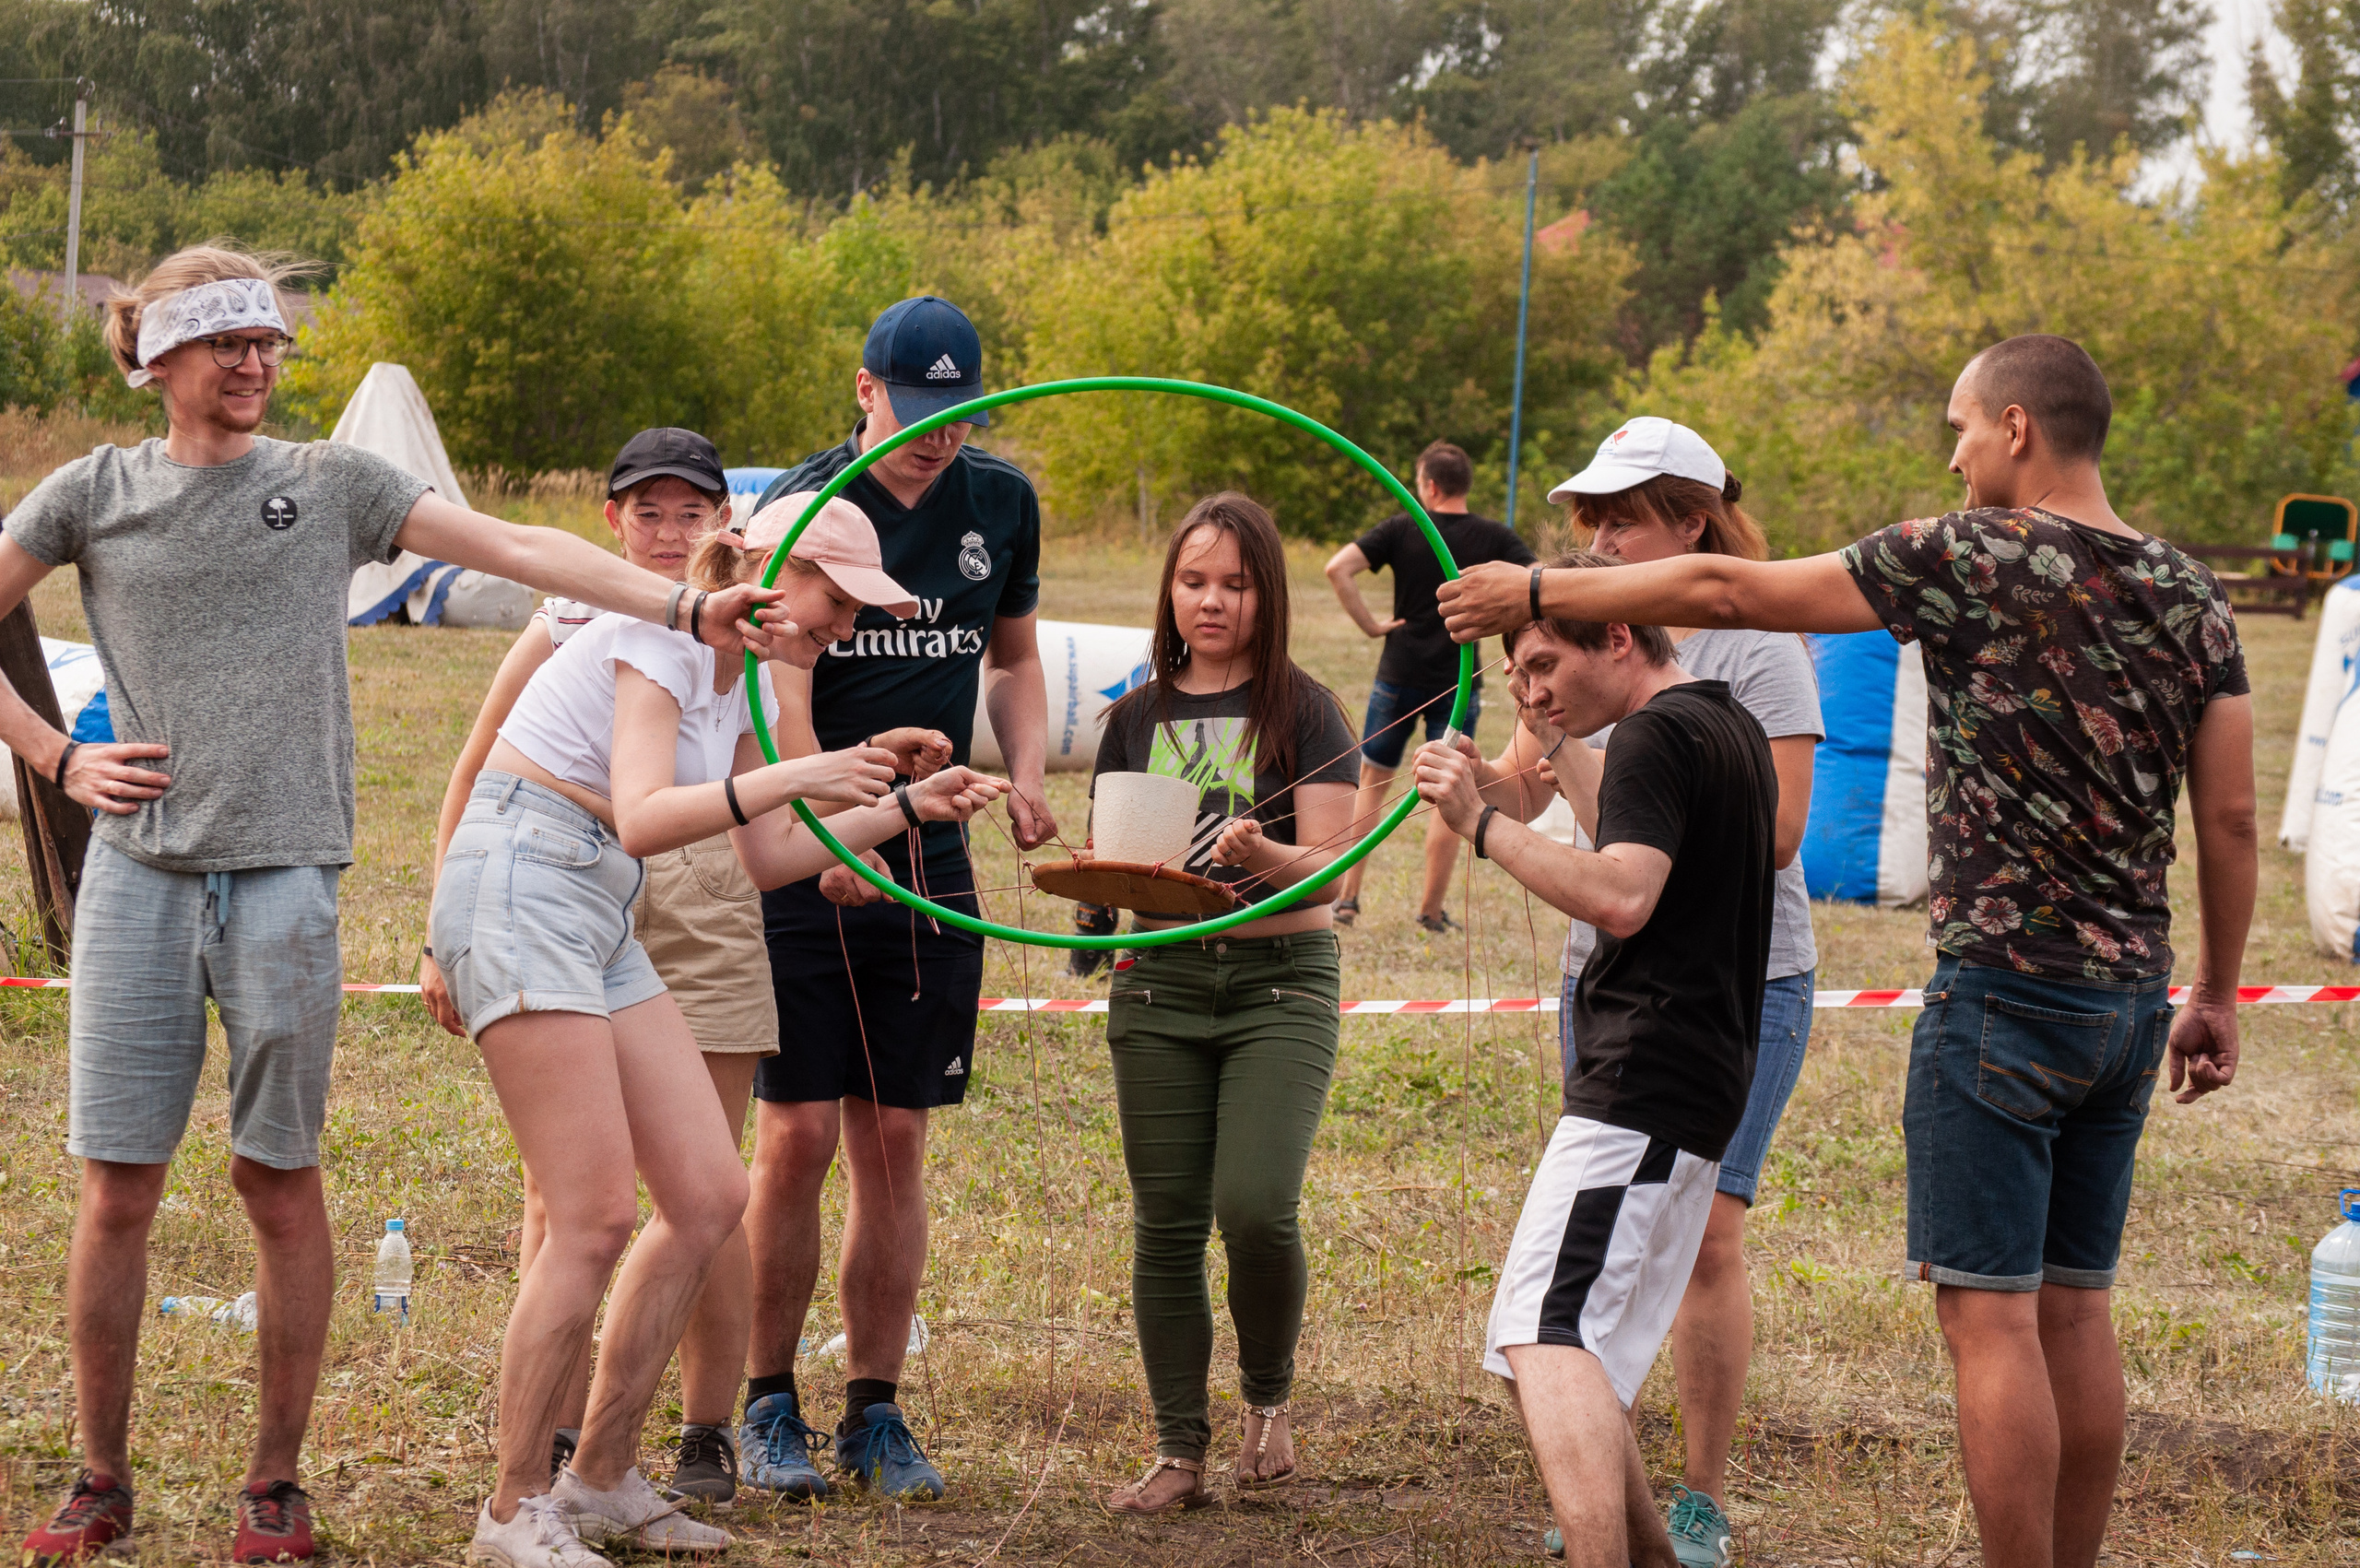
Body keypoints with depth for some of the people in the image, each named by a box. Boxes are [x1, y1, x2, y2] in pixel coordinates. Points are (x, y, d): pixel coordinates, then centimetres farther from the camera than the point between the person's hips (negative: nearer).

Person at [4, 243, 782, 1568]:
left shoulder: (329, 482, 9)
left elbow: (517, 547, 3)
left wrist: (685, 609, -6)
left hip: (284, 872, 0)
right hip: (137, 867, 0)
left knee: (282, 1181, 1)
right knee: (118, 1186, 0)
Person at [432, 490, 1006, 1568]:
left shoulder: (738, 680, 16)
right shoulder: (661, 635, -13)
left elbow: (766, 859, 23)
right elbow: (644, 820, -24)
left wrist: (908, 808, 17)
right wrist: (795, 777, -31)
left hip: (597, 923, 10)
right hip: (518, 893, -10)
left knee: (710, 1197, 3)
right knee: (597, 1216, -13)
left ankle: (601, 1480, 13)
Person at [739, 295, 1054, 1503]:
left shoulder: (1001, 505, 7)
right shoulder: (801, 509, -8)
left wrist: (1026, 770, 3)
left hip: (932, 866, 4)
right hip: (804, 862, -4)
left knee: (894, 1145, 6)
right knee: (797, 1139, -4)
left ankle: (874, 1413, 13)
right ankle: (768, 1406, 8)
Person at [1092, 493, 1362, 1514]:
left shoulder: (1302, 713, 1)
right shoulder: (1137, 720, 11)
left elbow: (1330, 868, -6)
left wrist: (1265, 855, -26)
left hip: (1280, 979, -3)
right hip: (1161, 980, 3)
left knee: (1255, 1208, -17)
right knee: (1166, 1226, 0)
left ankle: (1269, 1400, 9)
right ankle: (1179, 1453, 9)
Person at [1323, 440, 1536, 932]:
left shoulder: (1402, 529, -4)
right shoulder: (1494, 538, -2)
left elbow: (1338, 568, -16)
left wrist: (1369, 624, -9)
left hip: (1399, 675, 0)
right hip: (1458, 683, 0)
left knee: (1371, 782, 15)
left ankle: (1347, 897, 12)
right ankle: (1432, 910, 10)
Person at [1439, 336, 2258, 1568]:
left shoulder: (1973, 557, -10)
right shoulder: (2191, 594, 6)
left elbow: (1730, 592, -8)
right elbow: (2231, 821, 6)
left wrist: (1539, 591, 2)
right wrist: (2215, 998, 16)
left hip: (2005, 991, -7)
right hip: (2131, 995, 7)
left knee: (1989, 1318, -4)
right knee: (2075, 1309, 13)